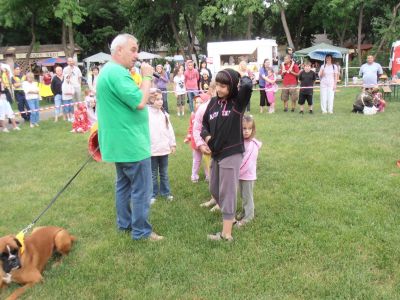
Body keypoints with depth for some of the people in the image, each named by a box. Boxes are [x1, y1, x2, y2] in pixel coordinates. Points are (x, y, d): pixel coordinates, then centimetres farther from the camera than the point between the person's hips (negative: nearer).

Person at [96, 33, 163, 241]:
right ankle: (141, 231, 9)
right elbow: (140, 102, -24)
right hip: (131, 142, -11)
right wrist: (147, 77, -15)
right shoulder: (117, 73, -21)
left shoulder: (109, 70, 14)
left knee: (124, 183, 19)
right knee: (141, 188, -1)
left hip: (120, 142, 11)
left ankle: (124, 223, 31)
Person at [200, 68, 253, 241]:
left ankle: (226, 234, 4)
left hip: (232, 154, -6)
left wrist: (240, 76, -8)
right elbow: (205, 123, 15)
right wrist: (206, 138, -4)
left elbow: (247, 85, -28)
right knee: (214, 190, 17)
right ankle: (230, 215, 40)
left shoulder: (238, 102, -9)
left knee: (227, 192, -4)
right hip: (216, 153, 6)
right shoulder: (213, 102, 5)